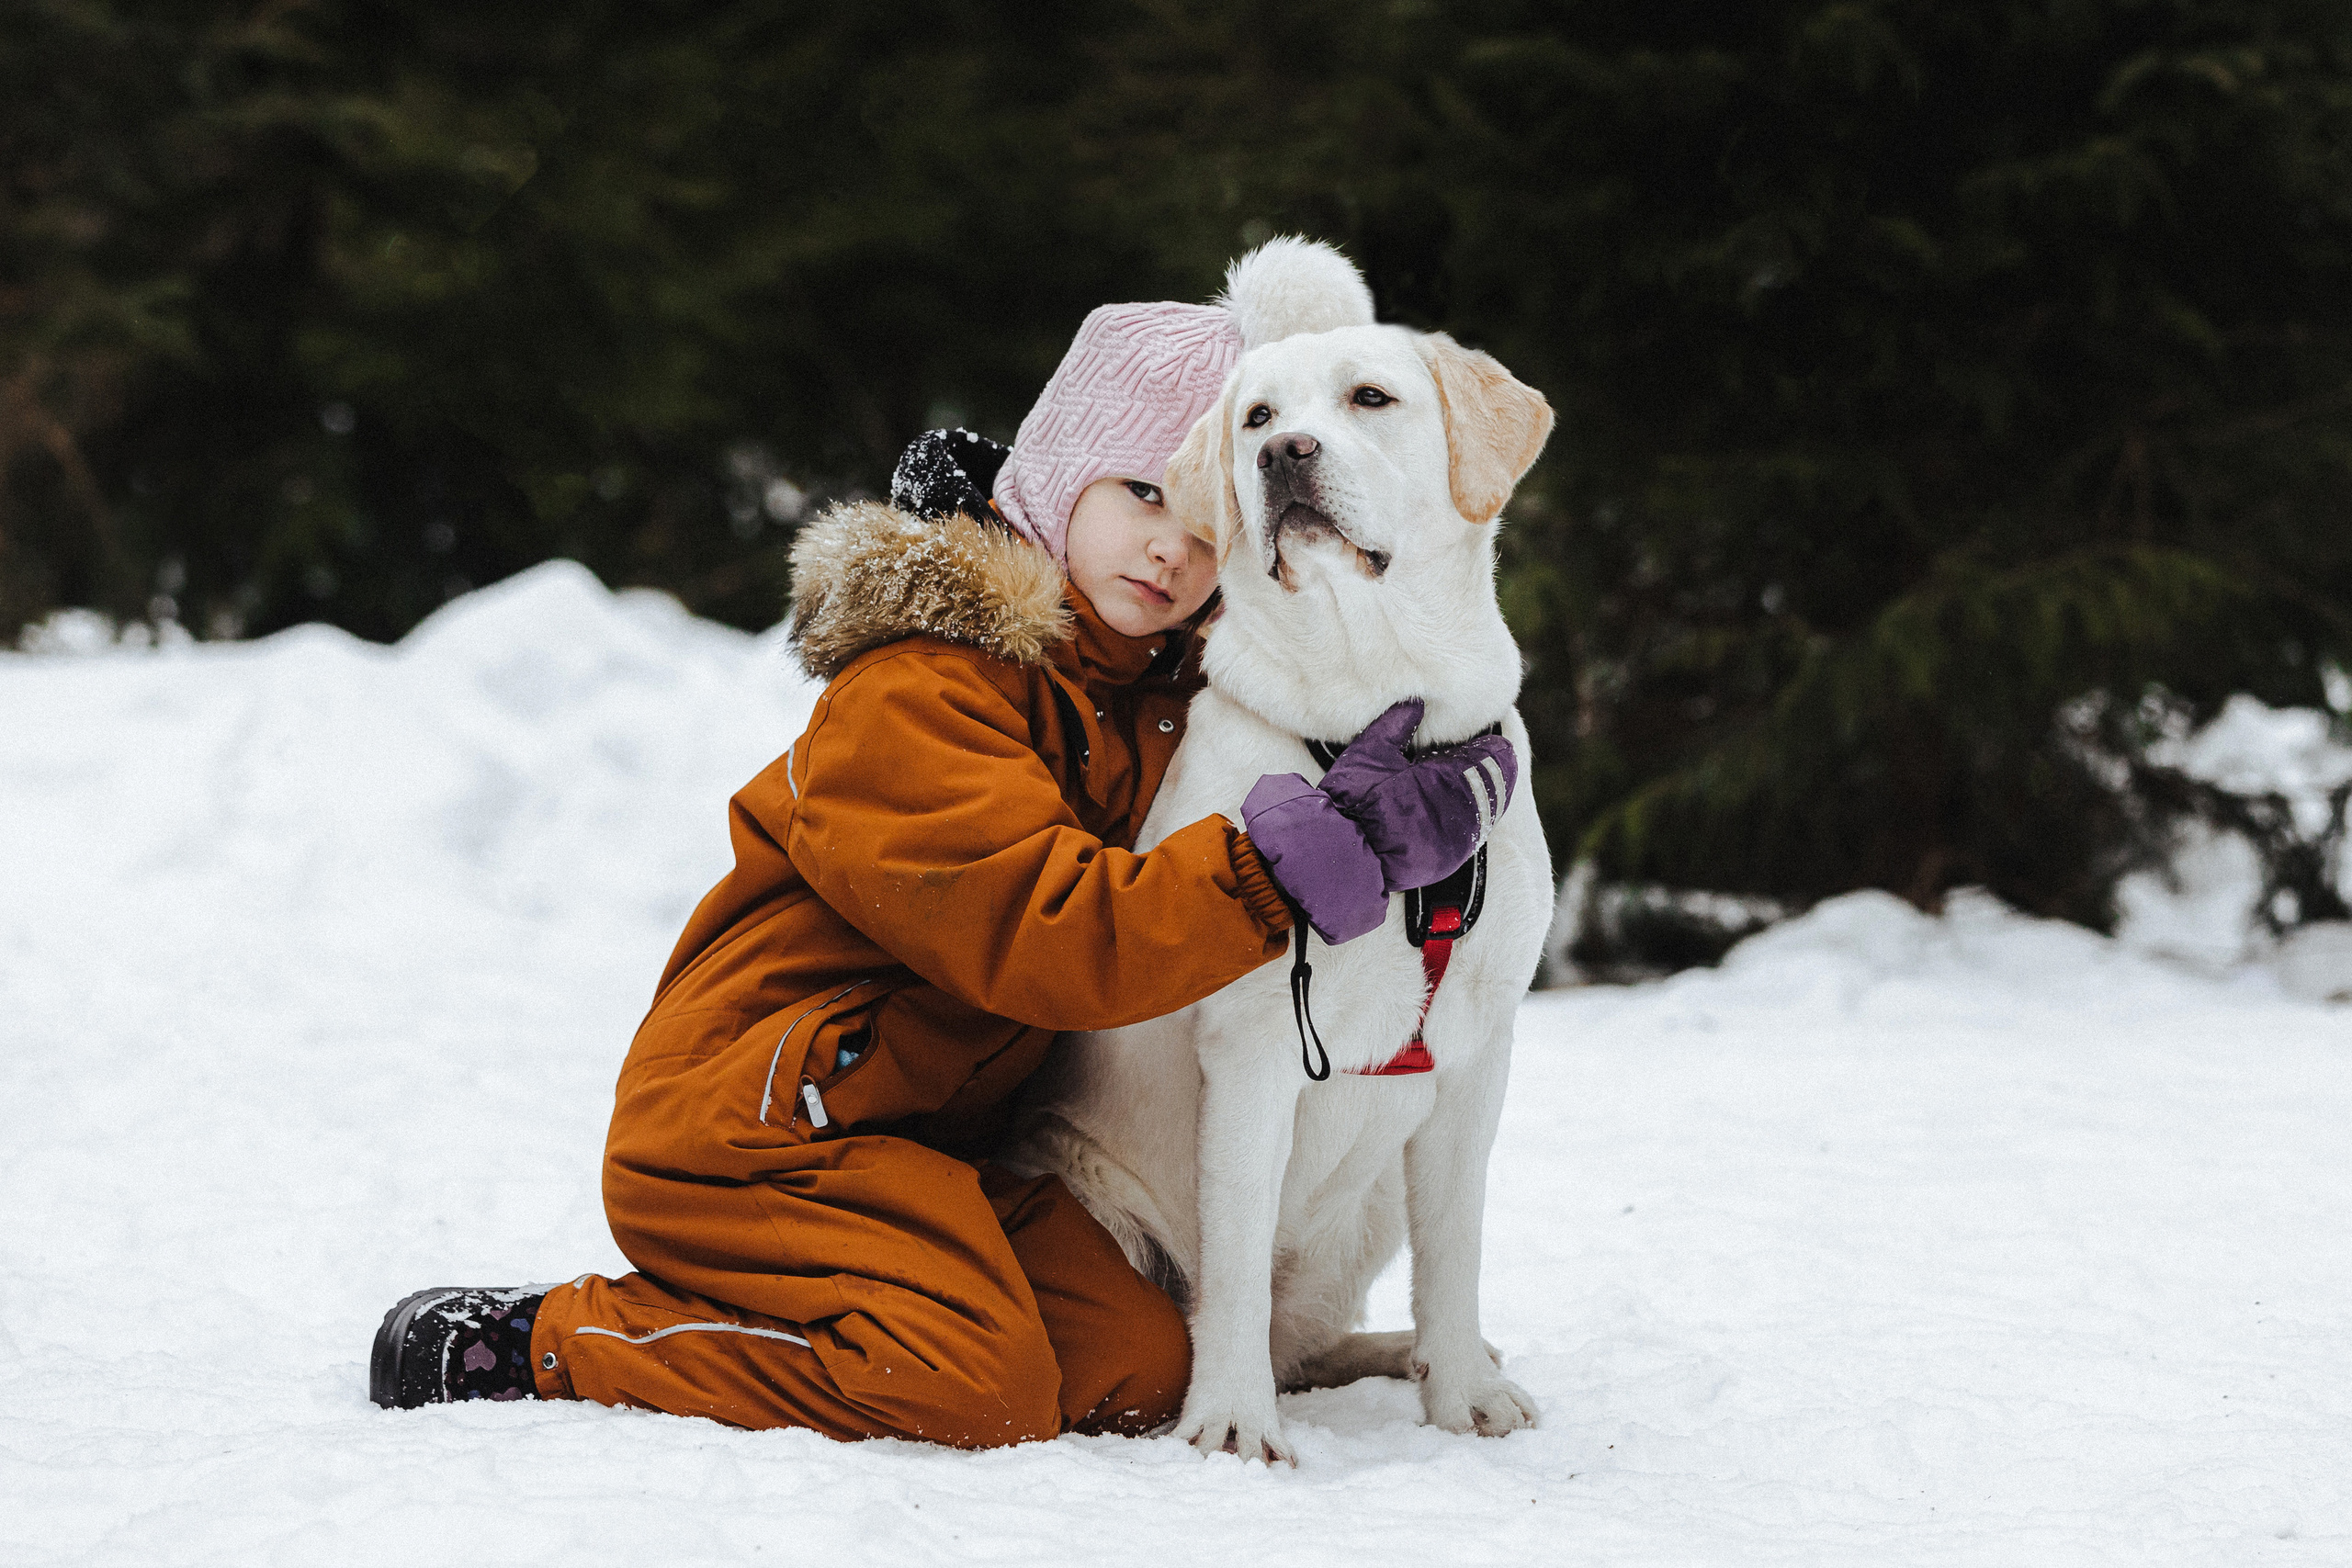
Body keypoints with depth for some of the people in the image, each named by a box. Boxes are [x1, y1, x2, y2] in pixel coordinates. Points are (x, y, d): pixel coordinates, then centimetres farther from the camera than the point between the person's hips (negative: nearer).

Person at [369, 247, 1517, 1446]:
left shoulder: (1159, 701, 10)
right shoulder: (913, 697, -18)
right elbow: (1053, 940, -28)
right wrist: (1318, 852, -34)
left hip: (927, 1139, 9)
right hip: (752, 1122, -9)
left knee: (1138, 1370, -9)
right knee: (981, 1394, -26)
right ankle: (534, 1347, -11)